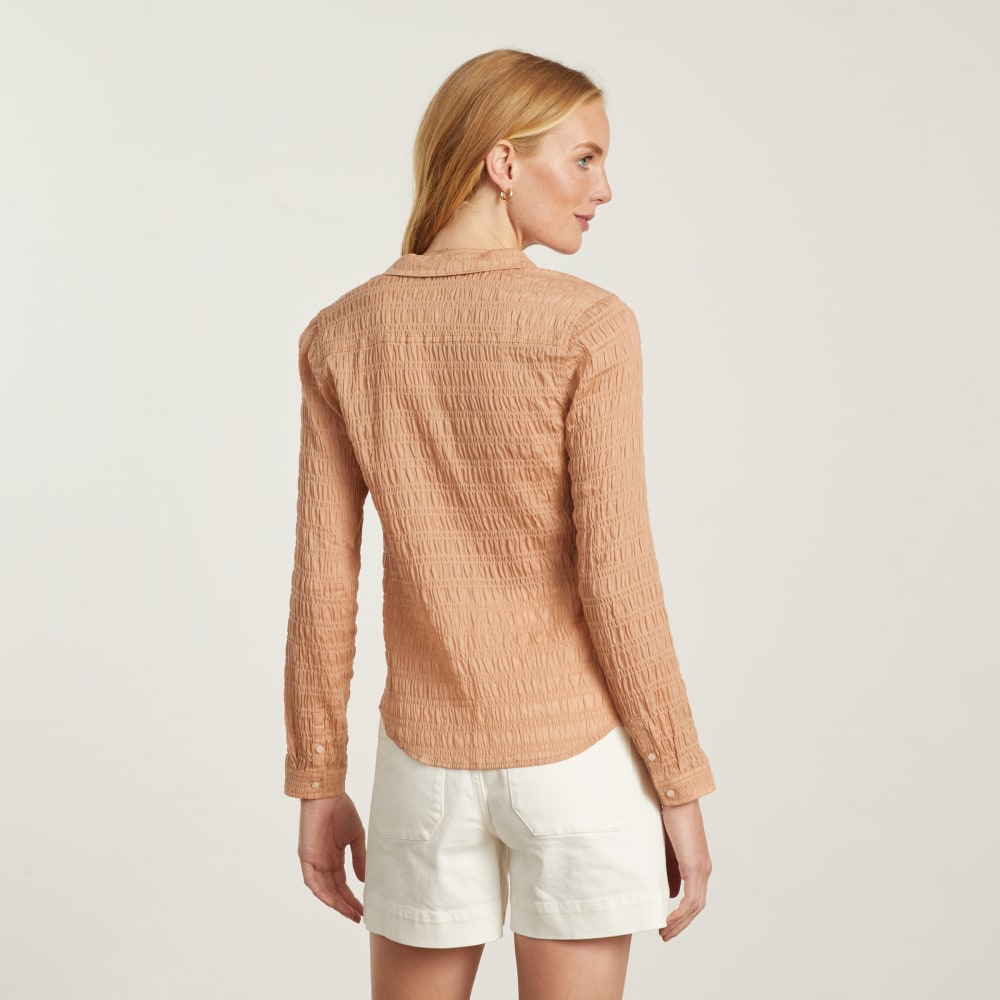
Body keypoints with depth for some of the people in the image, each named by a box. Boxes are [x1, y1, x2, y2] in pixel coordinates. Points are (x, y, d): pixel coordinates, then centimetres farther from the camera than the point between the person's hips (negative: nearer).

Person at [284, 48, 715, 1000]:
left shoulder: (340, 336, -3)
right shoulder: (587, 327, -14)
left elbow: (321, 588, -2)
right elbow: (616, 580, -15)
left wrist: (317, 783, 7)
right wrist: (681, 787, -5)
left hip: (427, 760, 3)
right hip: (578, 756, -3)